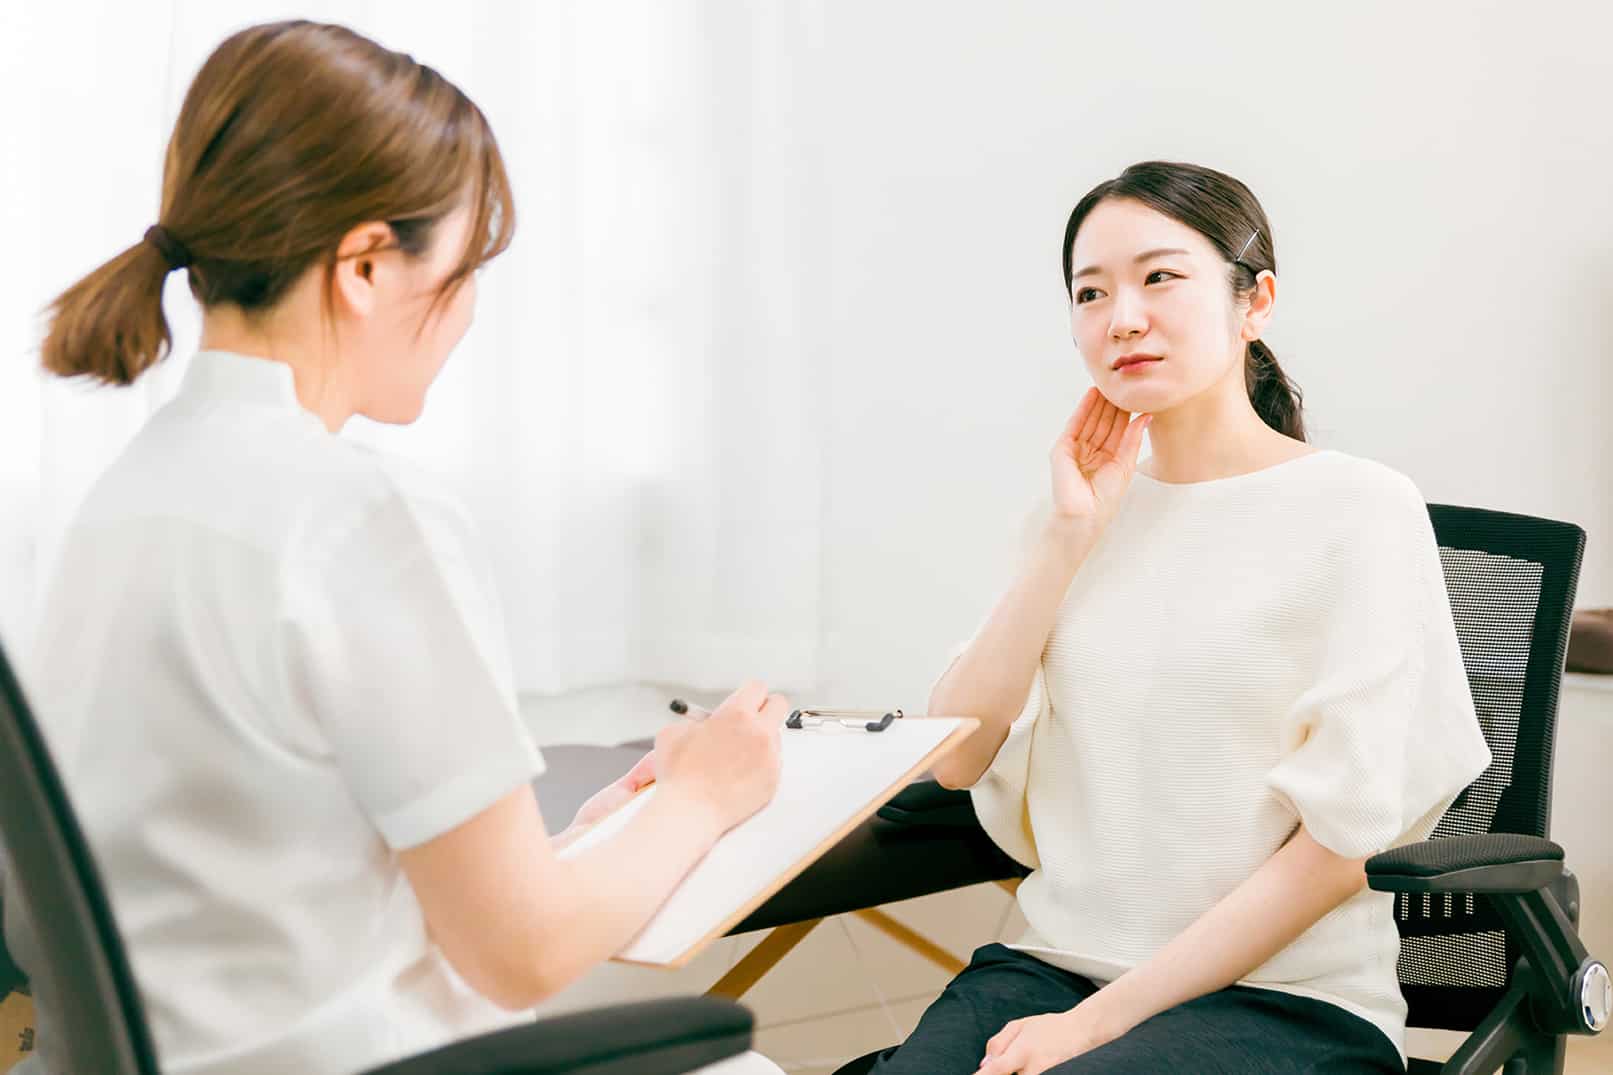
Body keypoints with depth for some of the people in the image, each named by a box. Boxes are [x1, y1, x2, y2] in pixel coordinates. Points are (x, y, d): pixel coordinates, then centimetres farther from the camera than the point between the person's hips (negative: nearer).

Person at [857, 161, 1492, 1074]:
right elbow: (953, 759, 3)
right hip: (1053, 961, 4)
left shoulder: (1360, 510, -5)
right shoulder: (1081, 515, 12)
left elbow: (1342, 843, -9)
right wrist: (1069, 537, -3)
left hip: (1283, 999, -4)